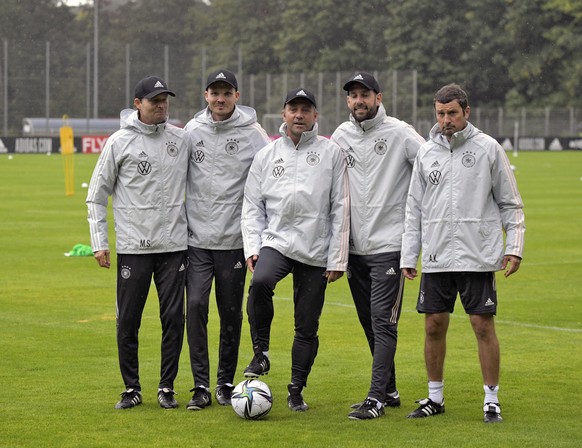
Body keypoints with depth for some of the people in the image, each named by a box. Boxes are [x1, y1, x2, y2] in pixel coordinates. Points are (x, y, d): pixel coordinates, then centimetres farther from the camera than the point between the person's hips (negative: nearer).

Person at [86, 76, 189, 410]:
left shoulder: (182, 139, 6)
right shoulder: (120, 142, -1)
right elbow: (97, 195, 4)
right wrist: (99, 242, -2)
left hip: (174, 245, 2)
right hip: (133, 246, -2)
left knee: (174, 317, 0)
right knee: (128, 321, 1)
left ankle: (167, 387, 11)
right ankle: (132, 389, 12)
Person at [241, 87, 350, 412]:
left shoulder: (332, 153, 3)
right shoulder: (267, 156, 9)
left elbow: (340, 209, 1)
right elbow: (252, 206, 11)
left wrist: (338, 259, -3)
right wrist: (252, 248, -2)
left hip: (316, 251, 0)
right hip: (275, 240, 1)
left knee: (307, 326, 2)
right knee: (261, 282, -31)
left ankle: (297, 390, 15)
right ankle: (261, 354, -15)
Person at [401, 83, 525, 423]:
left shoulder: (488, 148, 0)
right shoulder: (427, 153, 9)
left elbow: (510, 203, 3)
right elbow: (414, 208, 13)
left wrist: (514, 246, -5)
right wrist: (409, 256, 8)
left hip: (478, 255, -3)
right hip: (437, 257, 3)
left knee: (483, 325, -4)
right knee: (434, 325, 6)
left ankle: (492, 400, 5)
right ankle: (435, 398, 18)